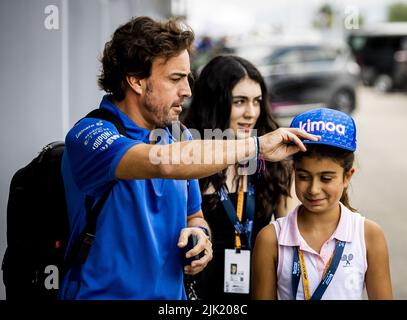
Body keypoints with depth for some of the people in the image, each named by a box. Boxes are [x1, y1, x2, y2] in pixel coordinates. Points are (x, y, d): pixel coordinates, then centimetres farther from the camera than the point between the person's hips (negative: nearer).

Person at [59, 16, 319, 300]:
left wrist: (200, 234, -5)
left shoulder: (180, 137, 5)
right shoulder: (89, 135, -14)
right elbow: (163, 162, -30)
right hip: (104, 293, -4)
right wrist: (256, 146, -25)